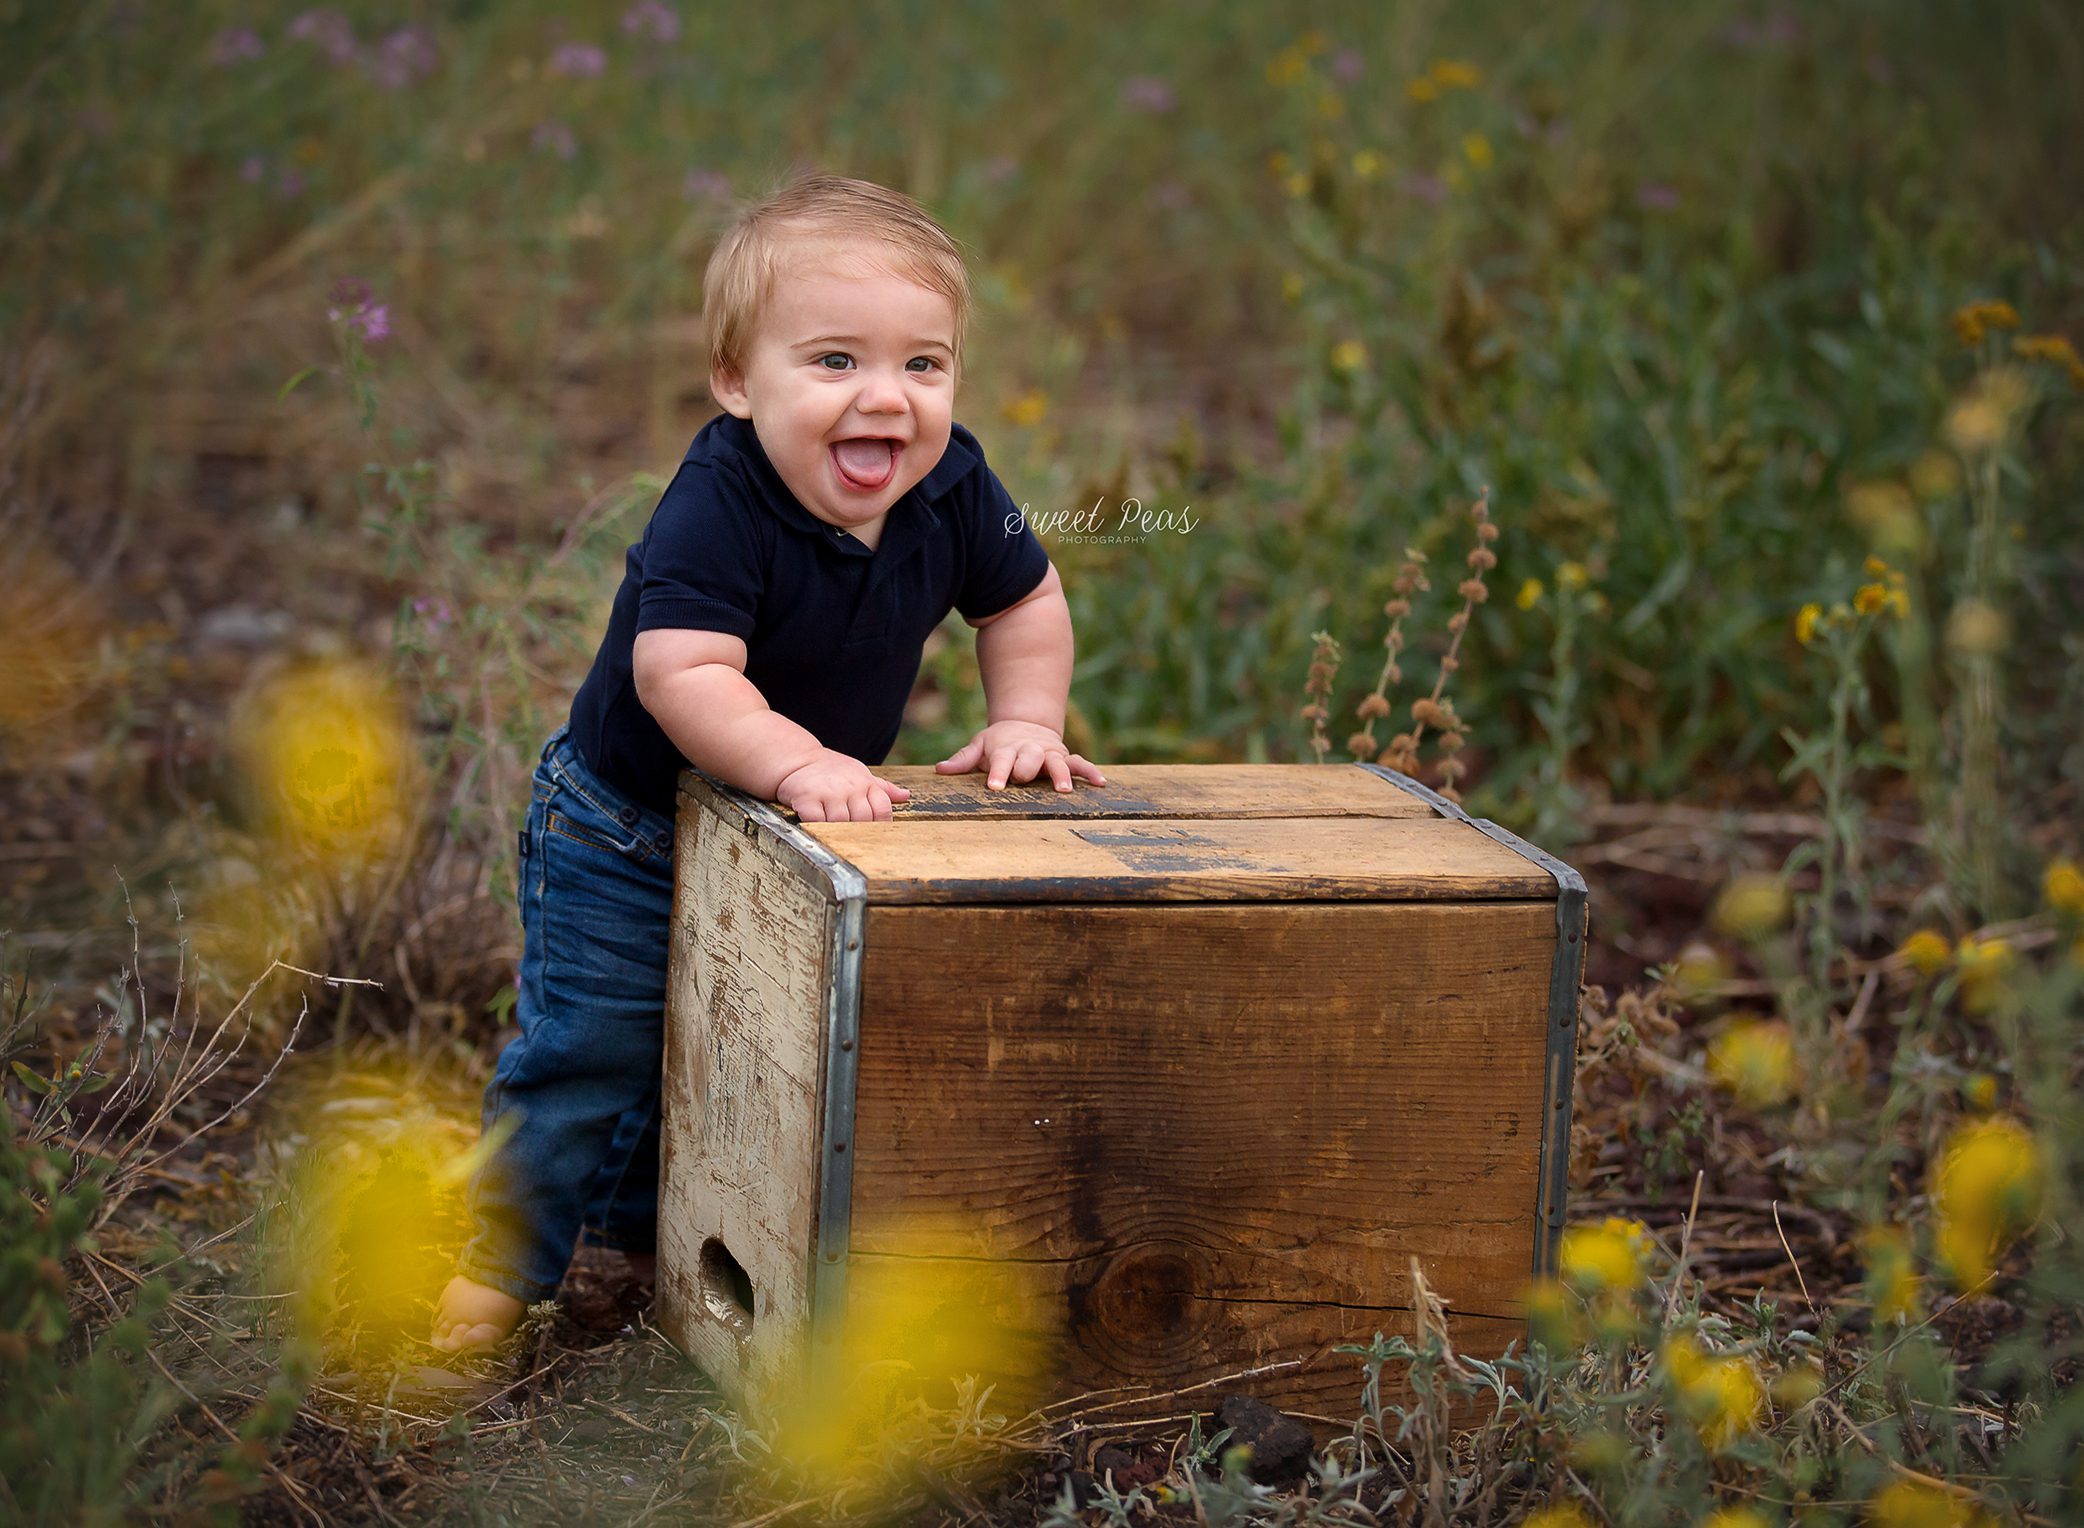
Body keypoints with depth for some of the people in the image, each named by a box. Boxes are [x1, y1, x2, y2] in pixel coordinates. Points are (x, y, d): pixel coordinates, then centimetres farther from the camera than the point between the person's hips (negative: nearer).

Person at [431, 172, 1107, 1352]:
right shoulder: (719, 505, -34)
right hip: (623, 825, -6)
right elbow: (680, 671, -42)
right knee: (587, 1047, -1)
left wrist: (1023, 724, -9)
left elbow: (1026, 595, 3)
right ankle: (504, 1262, 17)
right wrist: (798, 763, -51)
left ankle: (646, 1228, 43)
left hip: (791, 834, 6)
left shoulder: (952, 489, -16)